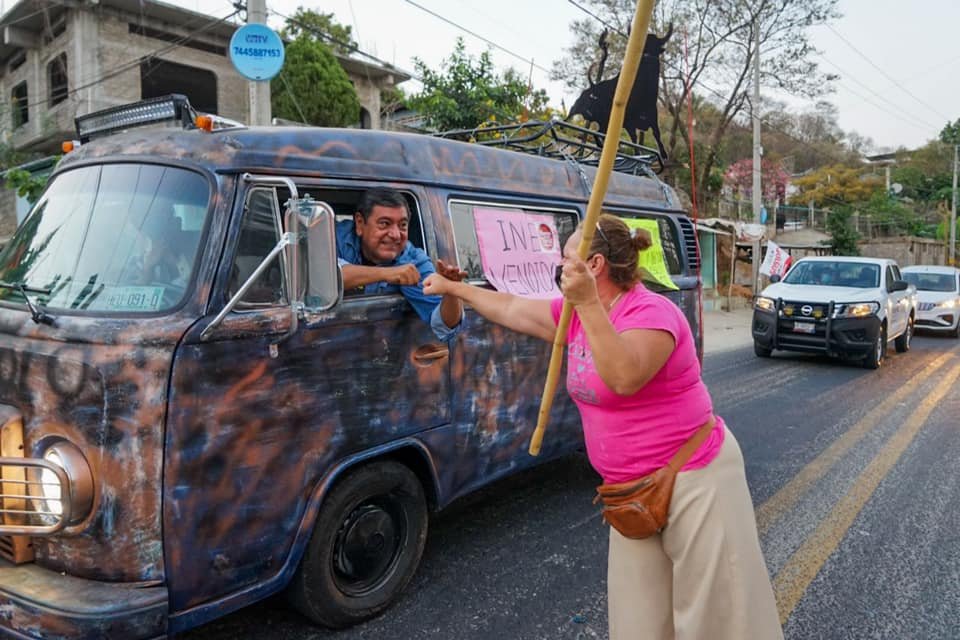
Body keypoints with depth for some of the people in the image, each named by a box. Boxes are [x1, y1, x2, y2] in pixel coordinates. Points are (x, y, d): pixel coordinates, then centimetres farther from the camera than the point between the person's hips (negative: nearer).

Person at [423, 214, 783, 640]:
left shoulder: (651, 312, -19)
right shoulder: (578, 314, 5)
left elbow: (625, 378, -37)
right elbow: (509, 308, 17)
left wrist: (588, 305, -37)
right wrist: (452, 287, 25)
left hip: (693, 478, -8)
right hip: (632, 488, 8)